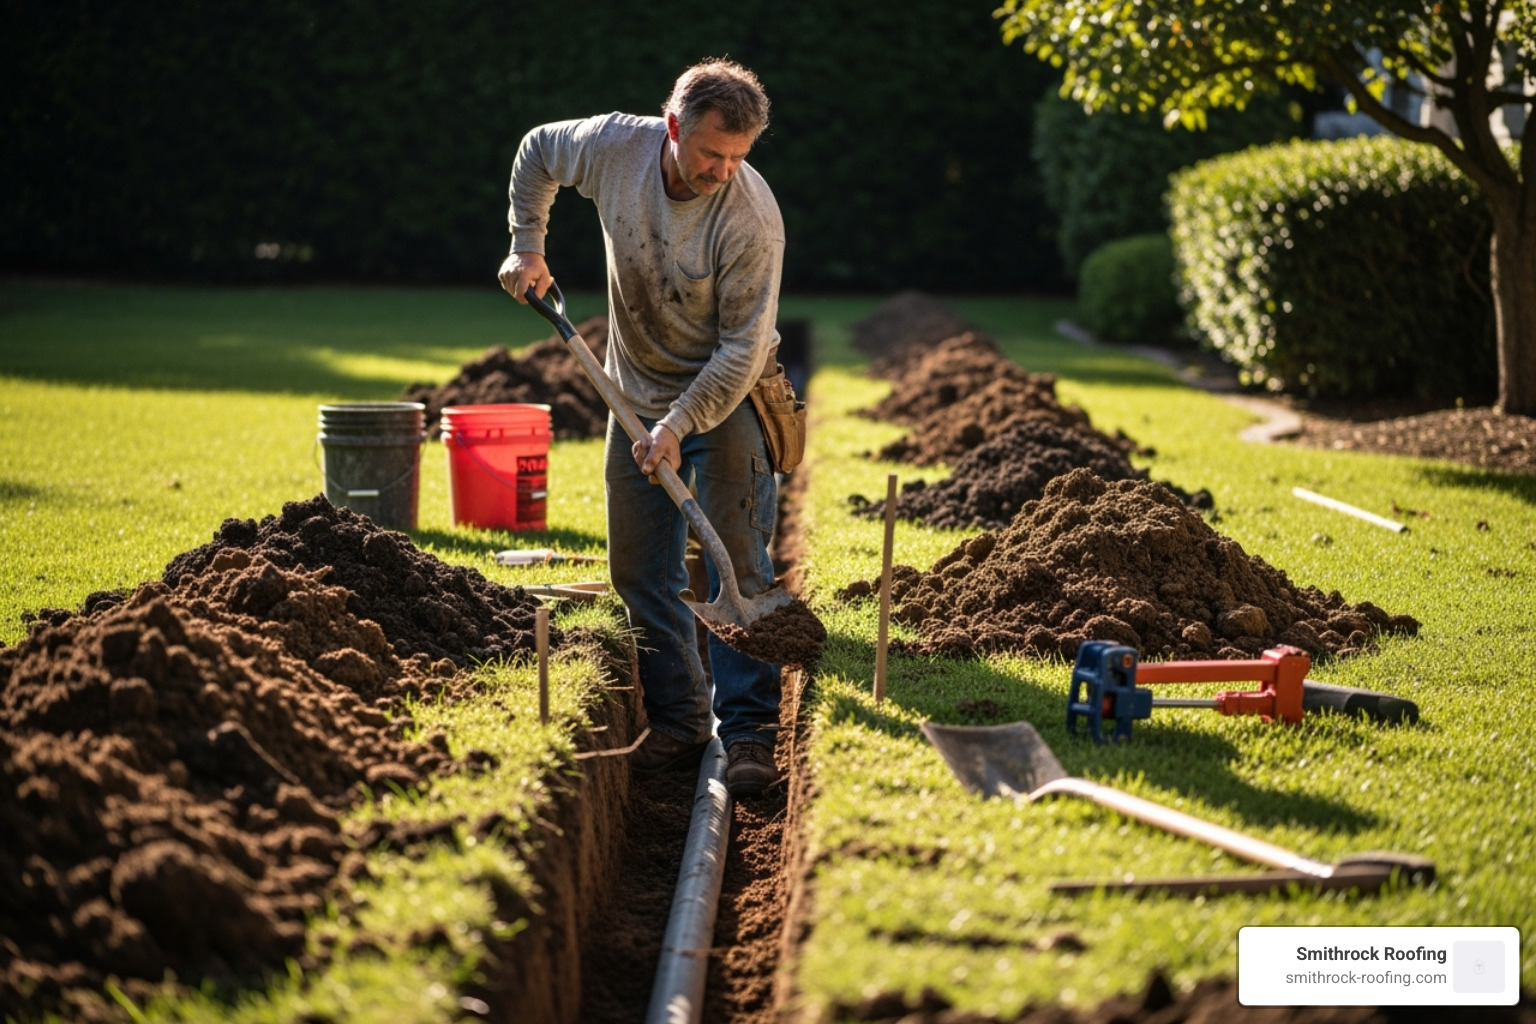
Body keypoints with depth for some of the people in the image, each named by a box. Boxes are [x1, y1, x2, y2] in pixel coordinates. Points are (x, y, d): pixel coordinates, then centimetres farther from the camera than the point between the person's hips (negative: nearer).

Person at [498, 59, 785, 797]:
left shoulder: (751, 218, -27)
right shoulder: (612, 146, -15)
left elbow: (743, 349, -23)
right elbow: (536, 153, 9)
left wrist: (679, 426, -28)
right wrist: (527, 248, 3)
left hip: (726, 399, -5)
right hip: (637, 394, 5)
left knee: (737, 564, -10)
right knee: (641, 571, 6)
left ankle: (749, 733, -4)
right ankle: (679, 724, 16)